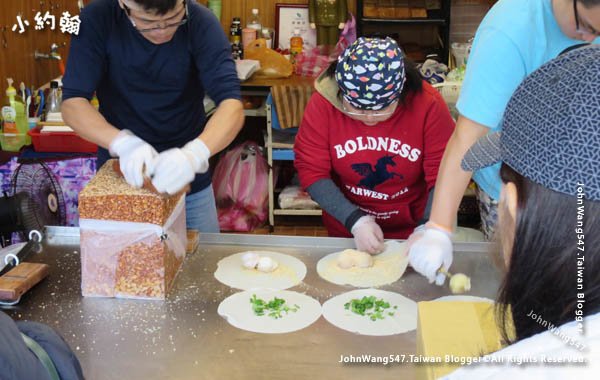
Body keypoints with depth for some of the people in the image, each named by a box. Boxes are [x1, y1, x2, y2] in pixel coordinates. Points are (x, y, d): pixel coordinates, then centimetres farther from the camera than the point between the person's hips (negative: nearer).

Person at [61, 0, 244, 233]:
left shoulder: (200, 22, -18)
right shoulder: (97, 19, -17)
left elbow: (232, 104, -27)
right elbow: (72, 104, -20)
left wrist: (195, 153, -45)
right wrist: (123, 143, -37)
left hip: (187, 180, 0)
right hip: (118, 177, 0)